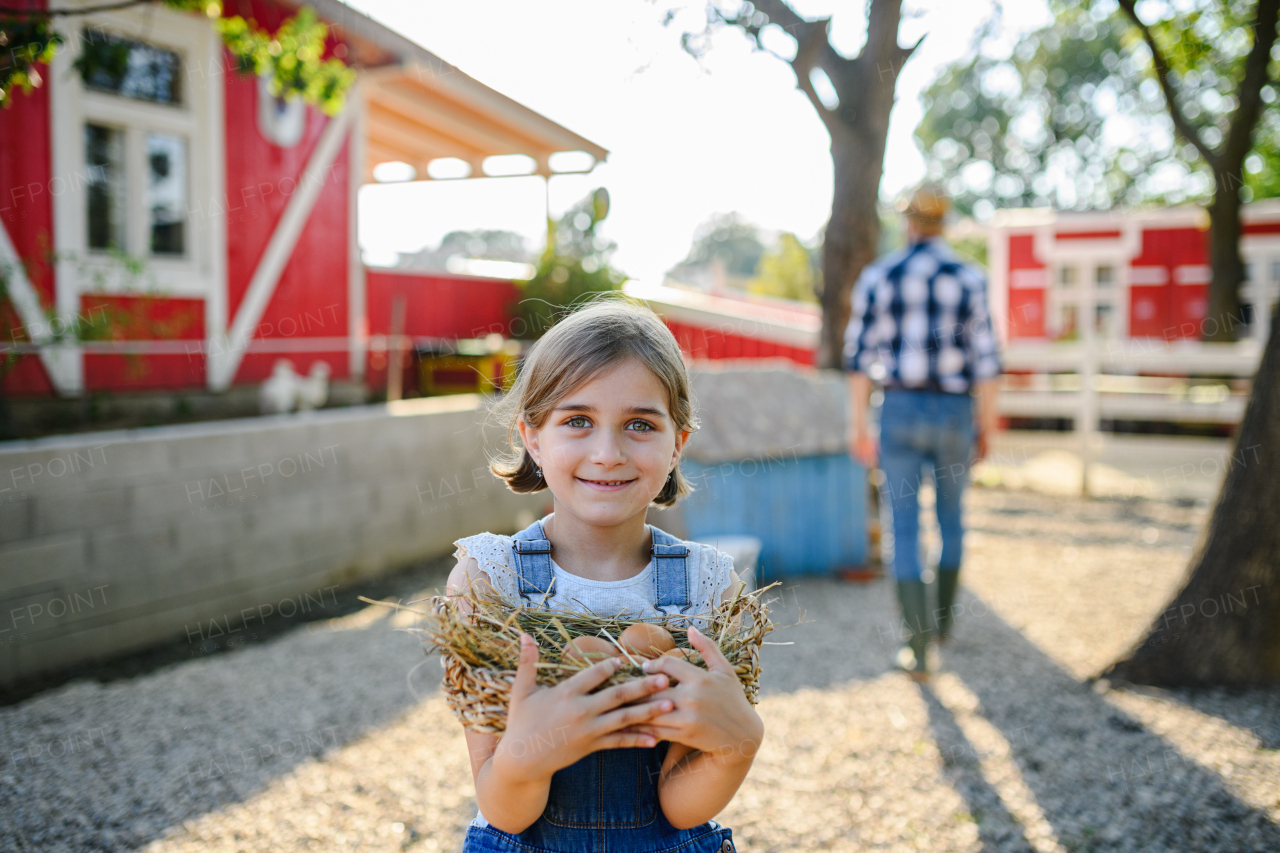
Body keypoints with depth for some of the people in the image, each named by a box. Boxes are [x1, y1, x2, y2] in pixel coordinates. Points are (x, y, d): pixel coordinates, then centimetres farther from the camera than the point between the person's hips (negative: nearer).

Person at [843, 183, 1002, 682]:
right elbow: (984, 359, -6)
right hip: (953, 413, 0)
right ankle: (943, 617, 38)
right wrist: (987, 425, 4)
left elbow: (860, 354, -2)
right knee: (950, 516, 21)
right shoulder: (968, 278, -4)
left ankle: (918, 647, -3)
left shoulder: (877, 277, -1)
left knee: (905, 529, 2)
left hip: (899, 410, 0)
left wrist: (858, 424, 4)